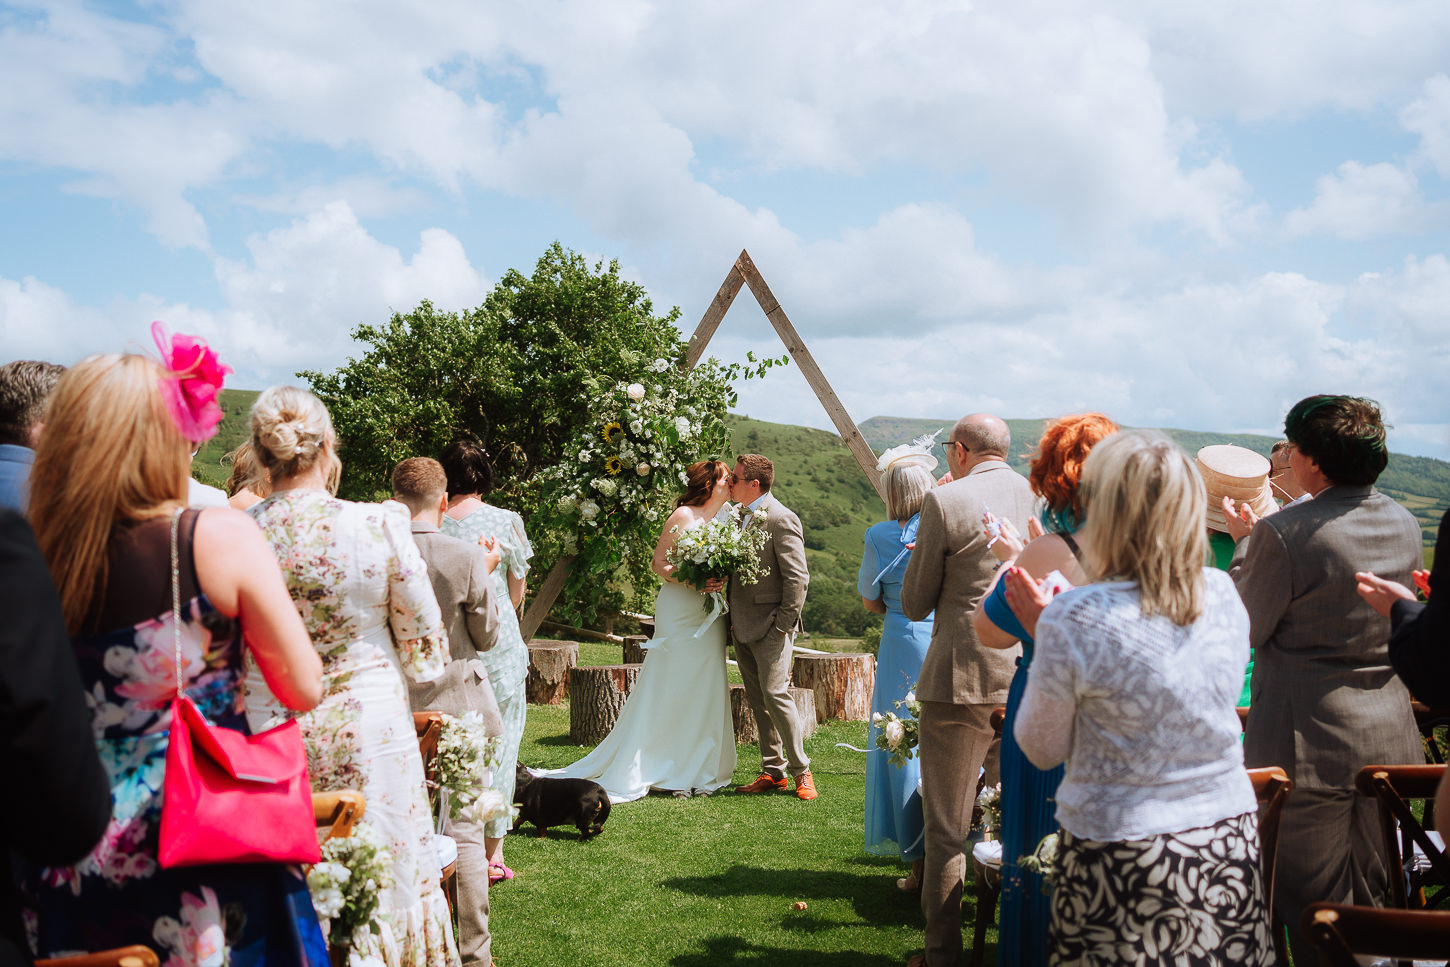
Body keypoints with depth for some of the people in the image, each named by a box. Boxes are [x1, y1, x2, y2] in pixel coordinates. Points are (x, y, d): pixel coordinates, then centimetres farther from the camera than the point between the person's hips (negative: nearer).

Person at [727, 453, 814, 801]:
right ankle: (772, 771, 19)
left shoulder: (780, 518, -13)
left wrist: (783, 625, -16)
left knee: (775, 695, -9)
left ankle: (801, 771, 3)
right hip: (743, 627, 9)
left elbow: (798, 577, -15)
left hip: (770, 626, -9)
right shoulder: (745, 517, 14)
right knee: (757, 700, 11)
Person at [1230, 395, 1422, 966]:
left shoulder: (1283, 533, -20)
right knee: (1373, 906, 19)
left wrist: (1246, 544, 2)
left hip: (1308, 747, -6)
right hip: (1392, 742, 7)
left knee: (1315, 914, 7)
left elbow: (1243, 629, -10)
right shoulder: (1404, 525, 2)